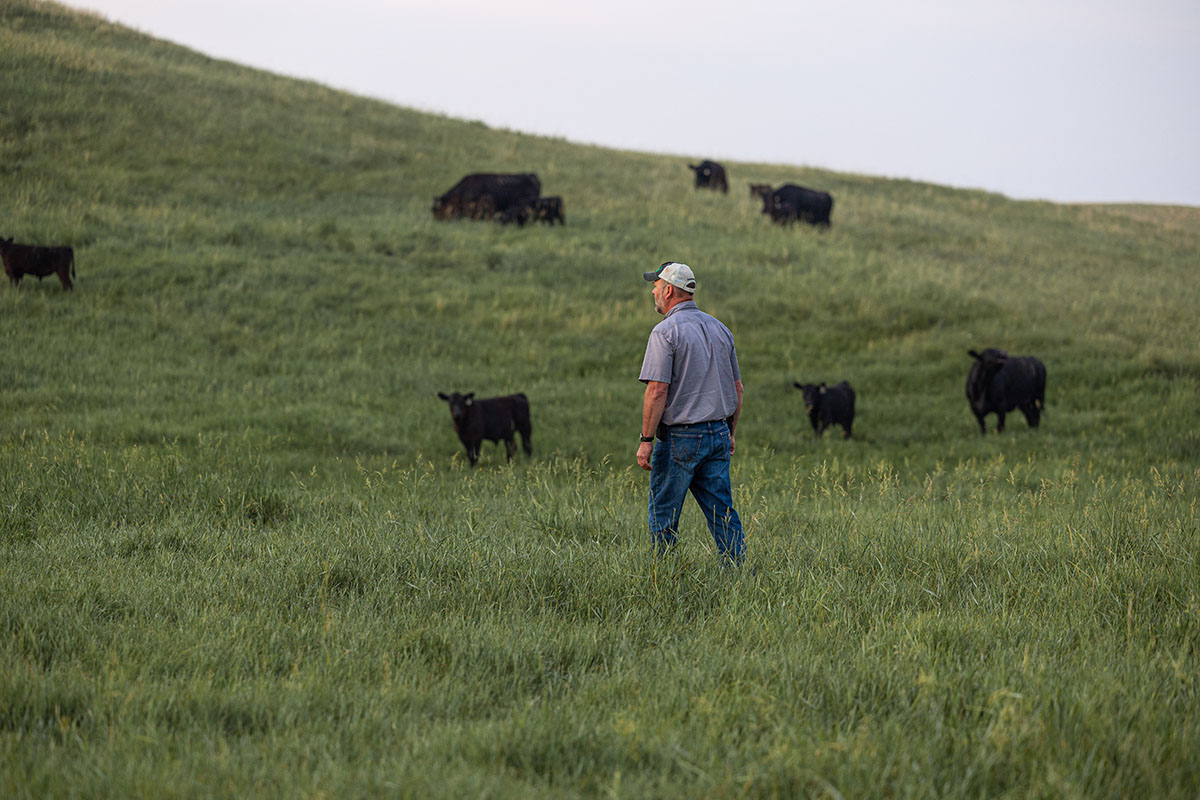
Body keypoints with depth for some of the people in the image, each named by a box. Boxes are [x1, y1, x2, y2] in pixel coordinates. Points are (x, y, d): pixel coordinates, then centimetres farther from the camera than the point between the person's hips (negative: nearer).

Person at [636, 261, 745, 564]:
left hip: (680, 437, -7)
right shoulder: (719, 328, 11)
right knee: (723, 512, 7)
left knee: (663, 516, 3)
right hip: (718, 434, 7)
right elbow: (737, 388, 15)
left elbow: (657, 391, -17)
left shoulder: (666, 331, -11)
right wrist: (729, 433, 22)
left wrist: (646, 440, -13)